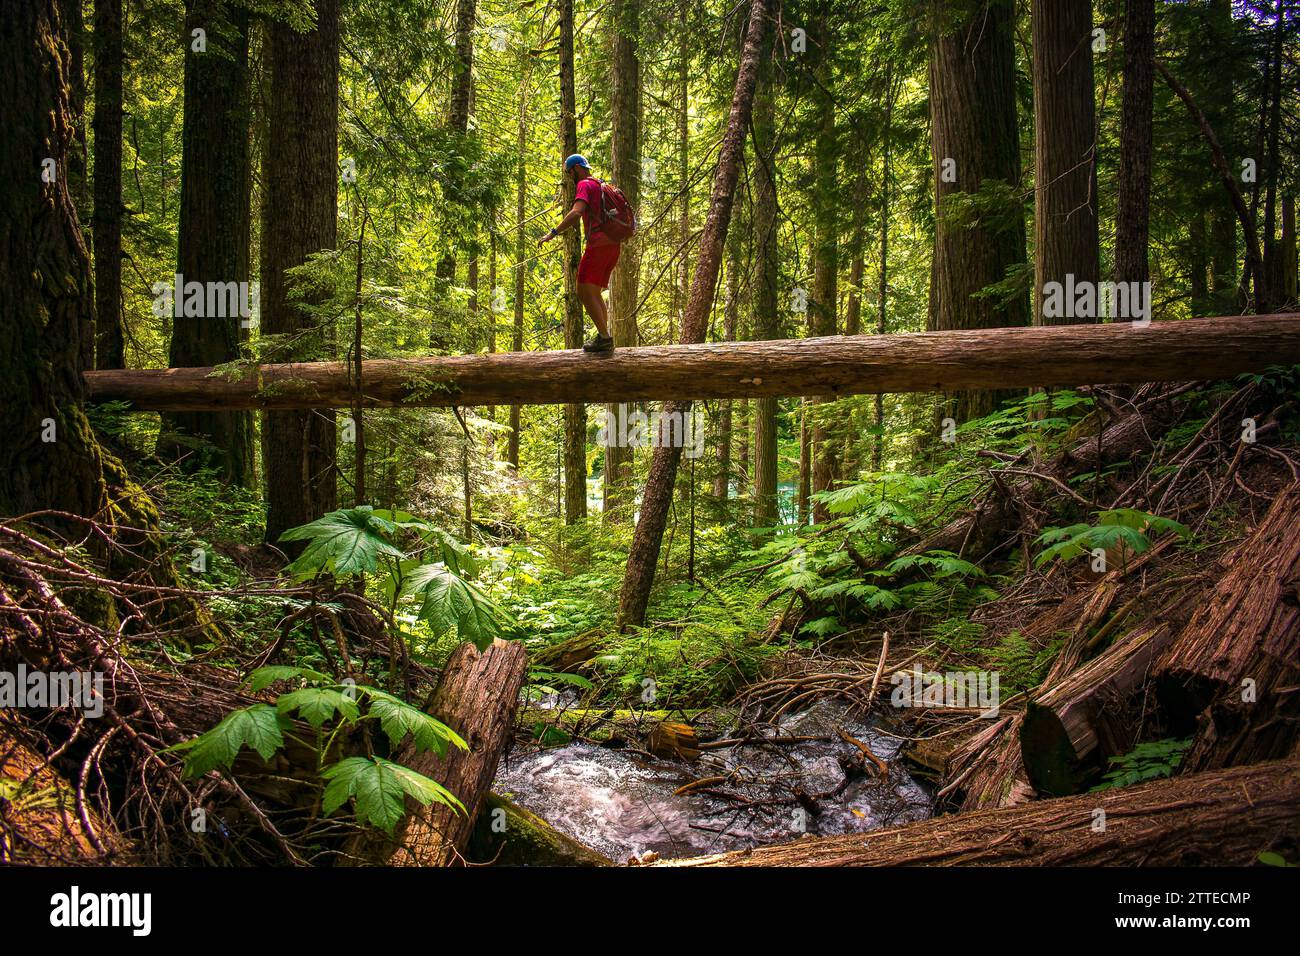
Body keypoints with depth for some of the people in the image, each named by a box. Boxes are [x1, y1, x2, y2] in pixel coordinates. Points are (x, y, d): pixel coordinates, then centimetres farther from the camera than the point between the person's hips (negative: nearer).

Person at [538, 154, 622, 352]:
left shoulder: (585, 185, -4)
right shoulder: (601, 185, 25)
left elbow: (576, 213, -21)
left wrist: (553, 233, -21)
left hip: (598, 245, -9)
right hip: (613, 245, 9)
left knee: (585, 292, -11)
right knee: (595, 293, 14)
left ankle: (605, 338, -15)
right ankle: (604, 336, 12)